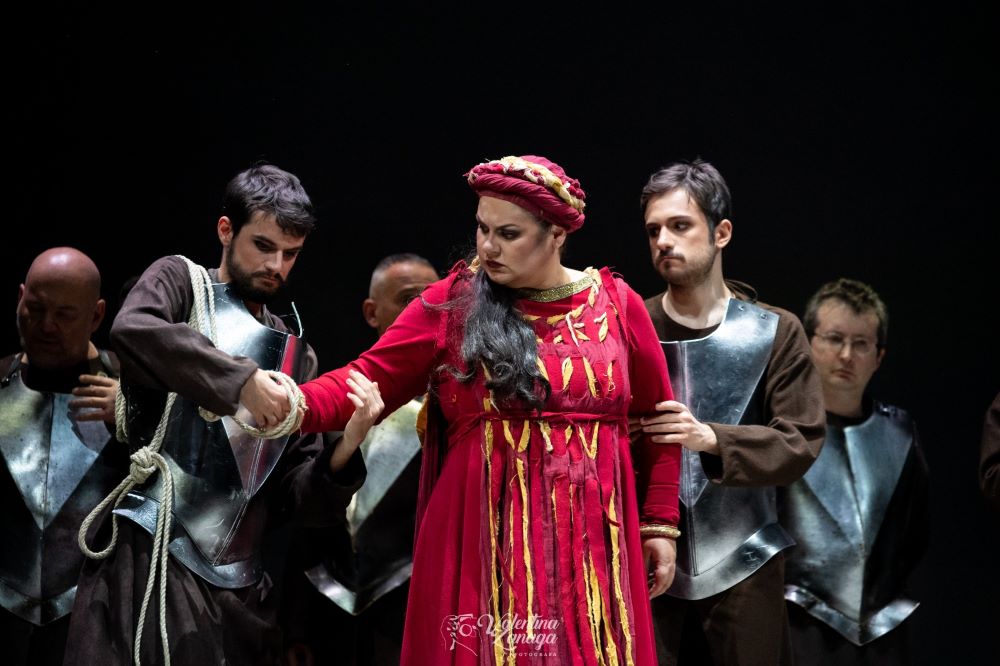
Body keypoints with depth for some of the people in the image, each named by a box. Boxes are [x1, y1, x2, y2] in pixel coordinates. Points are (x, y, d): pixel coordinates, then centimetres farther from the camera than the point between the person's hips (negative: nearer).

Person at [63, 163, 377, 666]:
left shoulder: (295, 354, 19)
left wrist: (345, 448, -8)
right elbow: (132, 330, -19)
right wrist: (243, 380, -23)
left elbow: (299, 496, 12)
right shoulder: (181, 281, 7)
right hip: (151, 556, -5)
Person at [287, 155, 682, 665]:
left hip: (588, 549, 1)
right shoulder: (450, 304, 2)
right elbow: (367, 382, -4)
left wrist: (659, 525, 9)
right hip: (481, 544, -1)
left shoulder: (615, 303, 6)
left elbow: (656, 420, 12)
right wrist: (295, 406, -23)